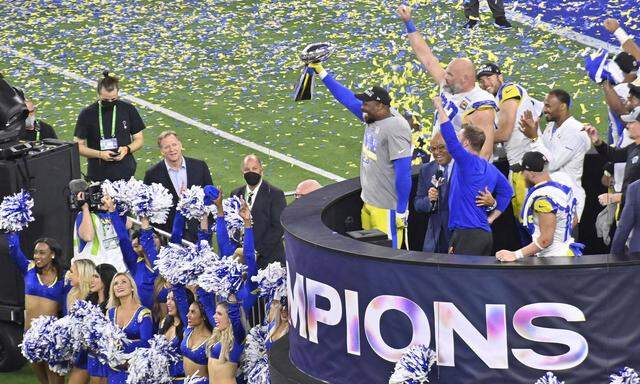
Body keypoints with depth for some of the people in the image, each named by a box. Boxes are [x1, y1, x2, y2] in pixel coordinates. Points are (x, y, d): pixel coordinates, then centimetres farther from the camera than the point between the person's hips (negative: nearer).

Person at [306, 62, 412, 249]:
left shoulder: (395, 128, -20)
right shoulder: (372, 117, 6)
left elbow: (403, 171, -22)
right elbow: (348, 98, 18)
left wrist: (402, 211, -22)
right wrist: (321, 73, 19)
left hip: (387, 206, -9)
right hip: (368, 202, 9)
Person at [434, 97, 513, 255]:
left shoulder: (467, 162, -9)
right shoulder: (491, 169, 16)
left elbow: (450, 138, -17)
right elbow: (507, 191, 23)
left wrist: (439, 108, -8)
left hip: (467, 234, -9)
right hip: (485, 233, 9)